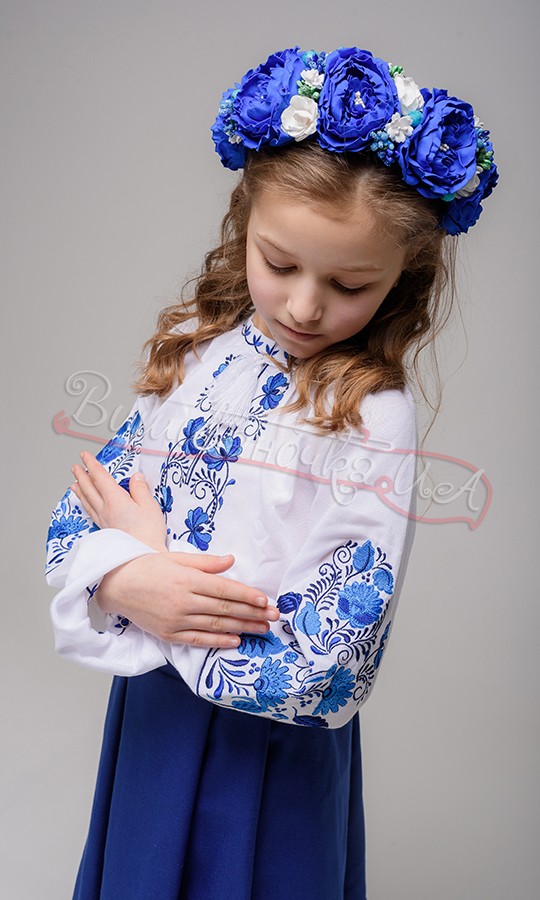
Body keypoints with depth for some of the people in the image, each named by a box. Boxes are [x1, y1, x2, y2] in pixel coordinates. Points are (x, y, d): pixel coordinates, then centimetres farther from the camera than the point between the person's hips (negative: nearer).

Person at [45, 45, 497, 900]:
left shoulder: (372, 414, -23)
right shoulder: (199, 347, -7)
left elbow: (323, 671, -26)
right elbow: (87, 503, -1)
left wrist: (151, 551, -17)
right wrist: (127, 579, -24)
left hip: (268, 742, -5)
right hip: (148, 710, 5)